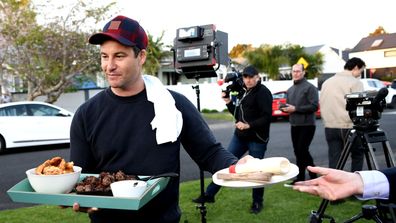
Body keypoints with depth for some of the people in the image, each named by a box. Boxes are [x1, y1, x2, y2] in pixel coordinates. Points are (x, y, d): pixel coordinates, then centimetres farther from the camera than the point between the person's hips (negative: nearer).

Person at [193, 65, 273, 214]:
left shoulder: (263, 93, -11)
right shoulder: (246, 92, 14)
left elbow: (267, 117, -20)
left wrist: (249, 125, -28)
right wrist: (228, 103, 4)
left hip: (257, 138, -7)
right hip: (240, 136, 7)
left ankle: (257, 202, 24)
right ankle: (209, 194, 13)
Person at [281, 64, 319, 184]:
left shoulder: (310, 87, -8)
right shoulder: (290, 90, 16)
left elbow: (314, 106, -17)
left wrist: (295, 109, -19)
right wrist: (286, 108, -1)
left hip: (307, 125, -7)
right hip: (294, 125, 7)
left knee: (302, 150, -11)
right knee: (298, 152, 11)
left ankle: (311, 176, 4)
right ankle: (300, 178, 20)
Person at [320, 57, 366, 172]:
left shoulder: (327, 82, 14)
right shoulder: (355, 82, -6)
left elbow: (321, 104, 14)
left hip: (330, 127, 5)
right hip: (348, 126, -5)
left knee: (334, 159, 6)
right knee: (358, 154, 14)